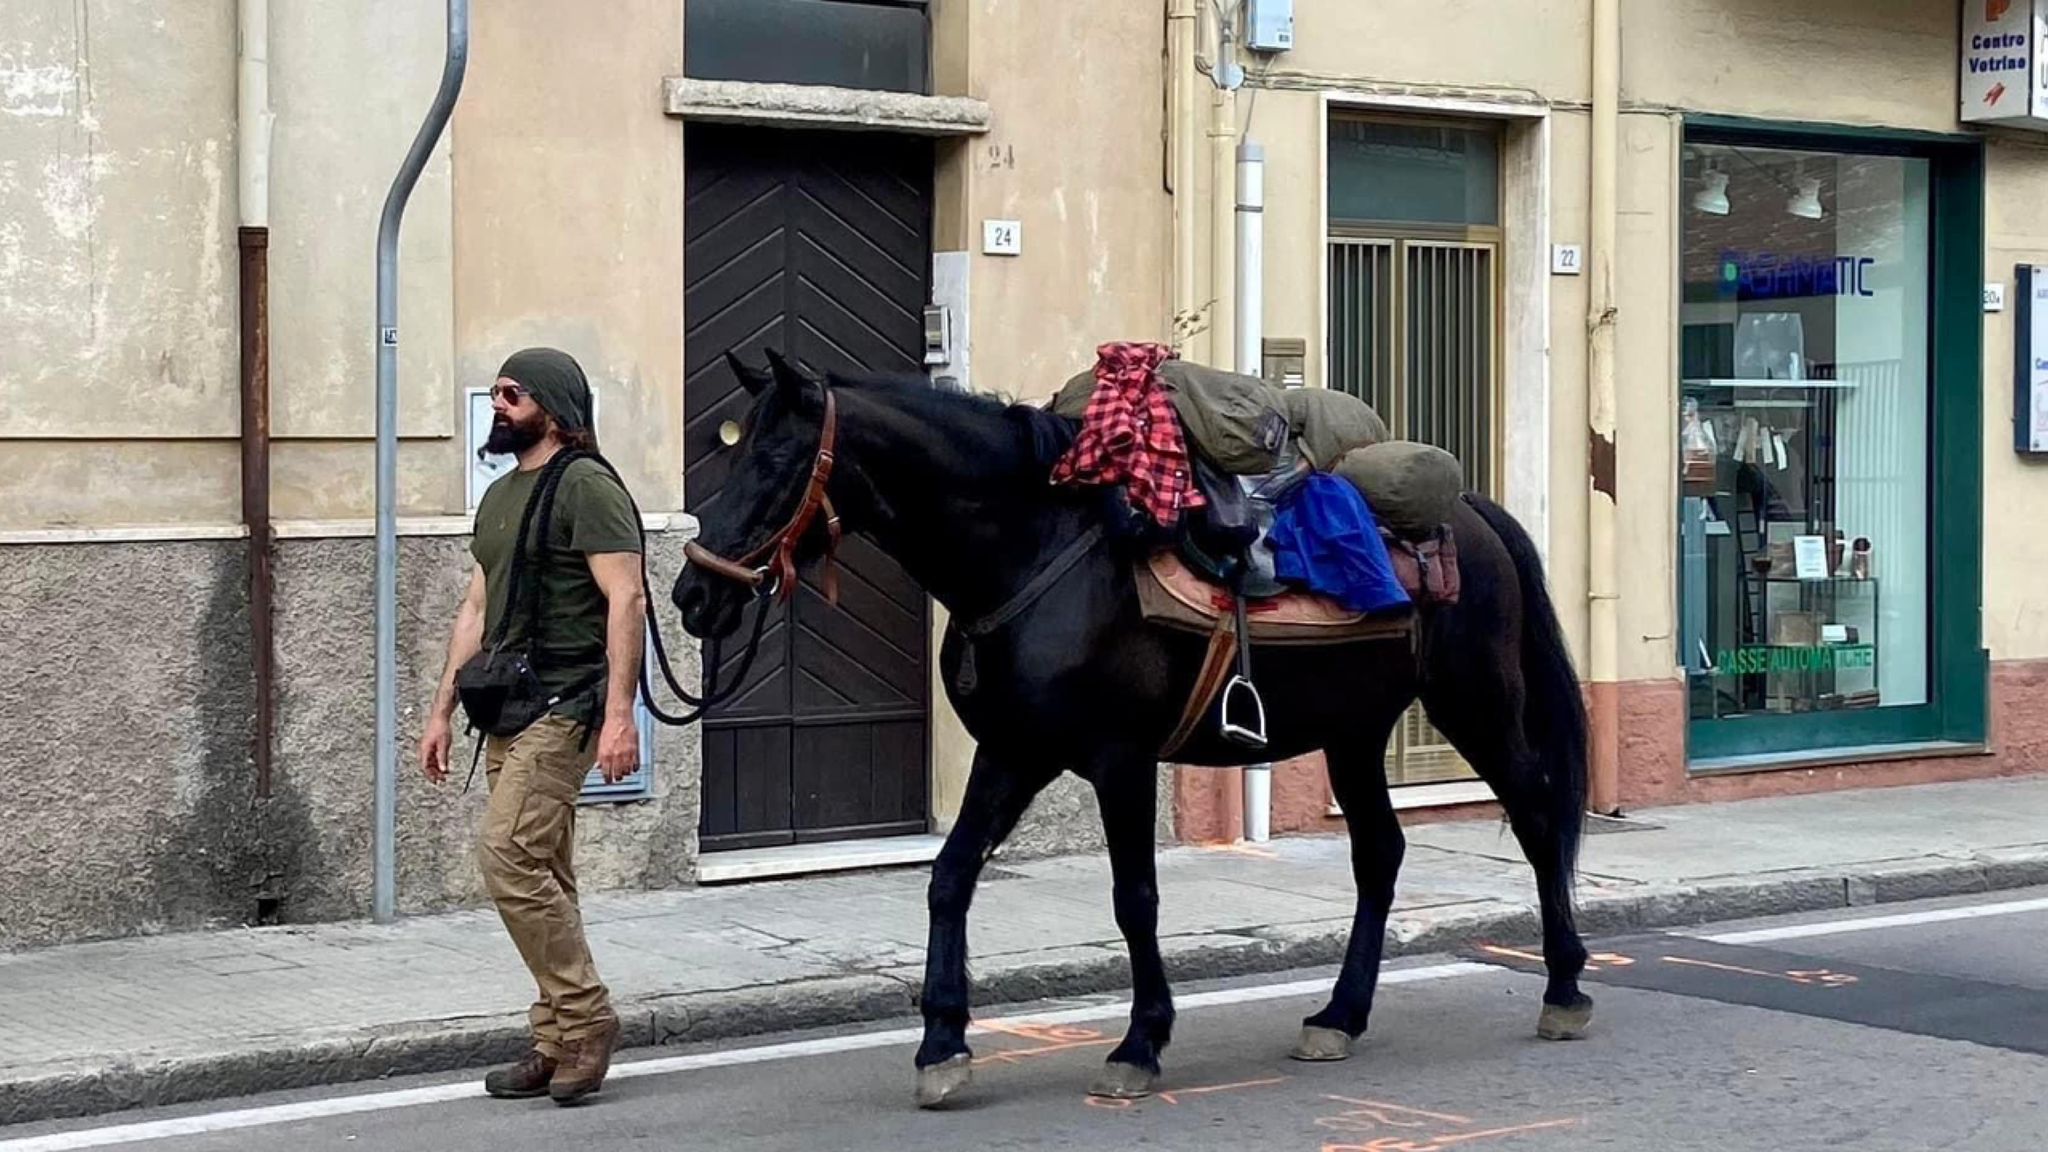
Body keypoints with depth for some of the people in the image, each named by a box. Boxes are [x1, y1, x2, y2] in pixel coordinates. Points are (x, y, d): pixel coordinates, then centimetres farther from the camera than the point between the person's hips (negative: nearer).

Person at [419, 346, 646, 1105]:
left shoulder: (585, 486, -9)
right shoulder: (500, 495, 18)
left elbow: (625, 600, -16)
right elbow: (477, 611, 22)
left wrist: (619, 714, -23)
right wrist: (443, 710, 19)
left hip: (562, 710, -9)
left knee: (508, 857, -17)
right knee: (541, 876, 9)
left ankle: (584, 1018, -6)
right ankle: (560, 1043, 13)